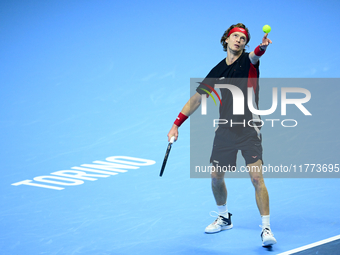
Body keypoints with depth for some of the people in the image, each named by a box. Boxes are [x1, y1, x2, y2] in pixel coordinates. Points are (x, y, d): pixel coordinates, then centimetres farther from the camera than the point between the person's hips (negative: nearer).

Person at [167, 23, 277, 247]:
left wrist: (262, 47, -54)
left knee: (257, 178, -15)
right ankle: (224, 218, 35)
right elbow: (197, 98, 15)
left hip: (249, 129, -5)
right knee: (216, 177, 11)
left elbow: (254, 57, -29)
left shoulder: (248, 61, -2)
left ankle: (266, 229, -9)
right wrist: (176, 125, 11)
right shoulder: (217, 71, 9)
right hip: (225, 130, 5)